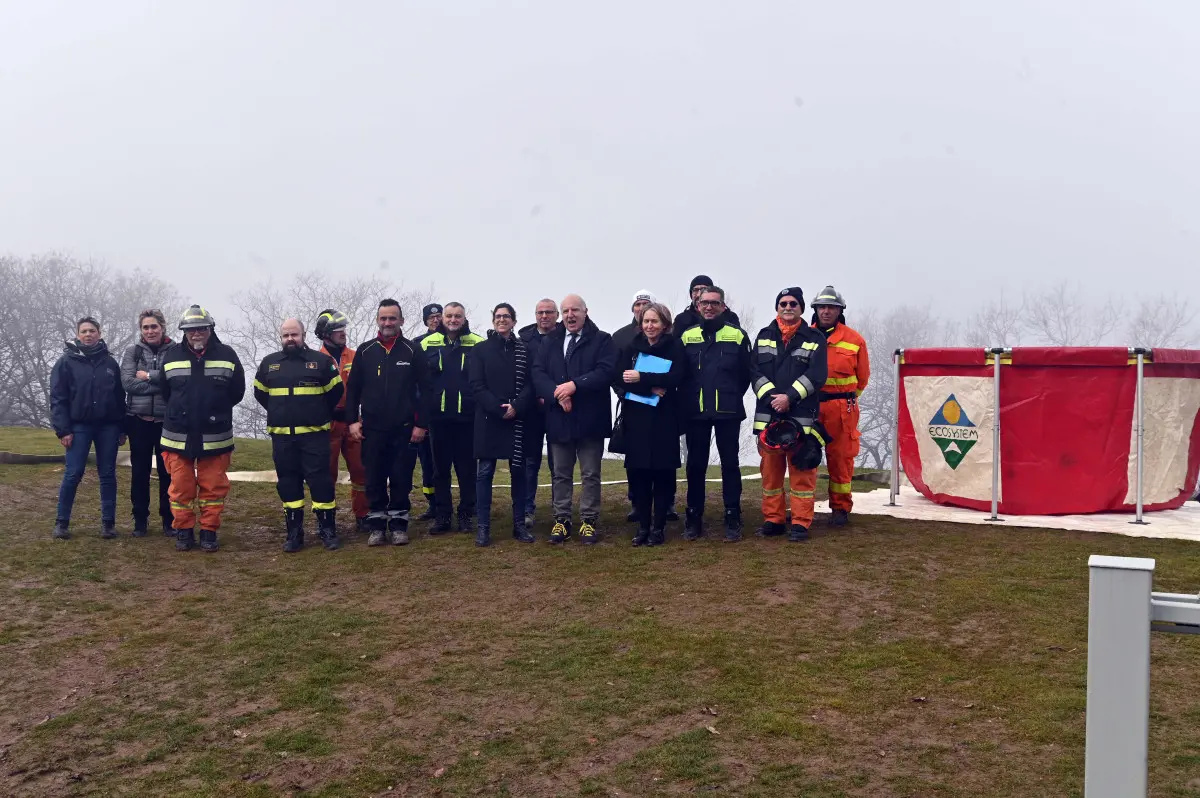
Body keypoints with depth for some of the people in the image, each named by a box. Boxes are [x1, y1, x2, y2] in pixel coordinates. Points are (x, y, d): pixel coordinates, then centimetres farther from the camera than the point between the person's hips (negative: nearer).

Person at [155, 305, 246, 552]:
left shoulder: (227, 355, -2)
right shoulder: (171, 356, 2)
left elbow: (237, 391, 5)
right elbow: (164, 391, 12)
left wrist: (215, 411, 9)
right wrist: (181, 413, 13)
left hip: (215, 437, -1)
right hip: (178, 437, 1)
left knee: (213, 488, 5)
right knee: (181, 488, 7)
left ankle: (209, 532, 17)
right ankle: (183, 531, 20)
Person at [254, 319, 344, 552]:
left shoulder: (321, 360, -1)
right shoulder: (269, 363, 8)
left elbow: (335, 391, 7)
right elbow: (260, 393, 20)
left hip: (314, 434, -3)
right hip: (282, 436, 3)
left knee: (320, 480, -3)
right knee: (288, 483, 7)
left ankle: (328, 530, 7)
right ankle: (294, 533, 15)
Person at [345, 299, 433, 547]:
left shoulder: (413, 351, 1)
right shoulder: (365, 351, 6)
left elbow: (425, 389, -1)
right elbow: (353, 389, 9)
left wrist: (421, 423, -6)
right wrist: (352, 420, 0)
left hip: (404, 429, -1)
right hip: (372, 429, 2)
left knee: (401, 479, 4)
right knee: (374, 480, 5)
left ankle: (398, 524, 14)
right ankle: (377, 525, 14)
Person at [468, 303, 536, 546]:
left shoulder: (524, 350, 8)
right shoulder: (481, 350, 6)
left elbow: (531, 383, 1)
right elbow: (477, 385, -3)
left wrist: (516, 407, -16)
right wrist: (499, 409, -14)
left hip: (518, 419, 1)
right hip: (489, 419, -1)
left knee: (518, 471, 5)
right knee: (484, 472, -1)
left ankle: (519, 524, 13)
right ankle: (483, 527, 4)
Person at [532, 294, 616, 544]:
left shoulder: (602, 340, 0)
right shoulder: (551, 342, 12)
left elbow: (605, 371, -14)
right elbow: (538, 373, 2)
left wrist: (575, 385, -21)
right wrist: (556, 394, -16)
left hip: (589, 419, -3)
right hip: (559, 418, 3)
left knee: (591, 474, 4)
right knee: (561, 474, 11)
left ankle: (588, 520, 12)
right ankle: (562, 519, 19)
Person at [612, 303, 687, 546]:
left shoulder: (675, 347, 2)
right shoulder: (631, 347, 9)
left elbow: (676, 377, -14)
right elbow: (618, 379, -4)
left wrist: (641, 378, -20)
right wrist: (650, 388, -18)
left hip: (664, 418, -2)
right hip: (636, 417, 2)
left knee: (662, 472, 0)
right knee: (637, 472, 2)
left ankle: (658, 527, 9)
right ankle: (643, 526, 13)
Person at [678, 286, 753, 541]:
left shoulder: (737, 335, 1)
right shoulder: (687, 336, 6)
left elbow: (747, 372, 2)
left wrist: (732, 396, 5)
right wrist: (689, 398, 7)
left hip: (727, 412, -2)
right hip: (696, 412, 2)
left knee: (730, 463, 3)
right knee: (696, 465, 6)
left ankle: (733, 519, 9)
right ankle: (694, 518, 15)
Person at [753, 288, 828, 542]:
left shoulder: (815, 338, 4)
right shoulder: (764, 336, 12)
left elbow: (816, 375, -7)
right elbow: (756, 371, 3)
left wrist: (790, 397, -17)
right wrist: (771, 396, -13)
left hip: (802, 416, -3)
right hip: (768, 414, 3)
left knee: (801, 471, -1)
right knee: (770, 468, 8)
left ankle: (801, 523, 5)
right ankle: (772, 519, 18)